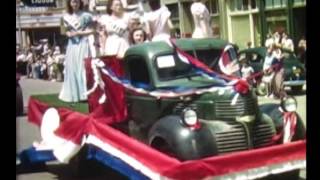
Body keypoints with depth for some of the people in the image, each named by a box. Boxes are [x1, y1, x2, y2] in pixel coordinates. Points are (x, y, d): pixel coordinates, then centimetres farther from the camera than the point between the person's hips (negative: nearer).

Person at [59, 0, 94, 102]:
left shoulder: (86, 16, 0)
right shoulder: (67, 17, 11)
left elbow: (91, 31, -2)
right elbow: (67, 32, 12)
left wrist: (79, 33, -10)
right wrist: (69, 33, -10)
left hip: (83, 45, -4)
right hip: (72, 45, 4)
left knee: (83, 68, -7)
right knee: (72, 69, 2)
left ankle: (84, 93, -6)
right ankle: (73, 95, 6)